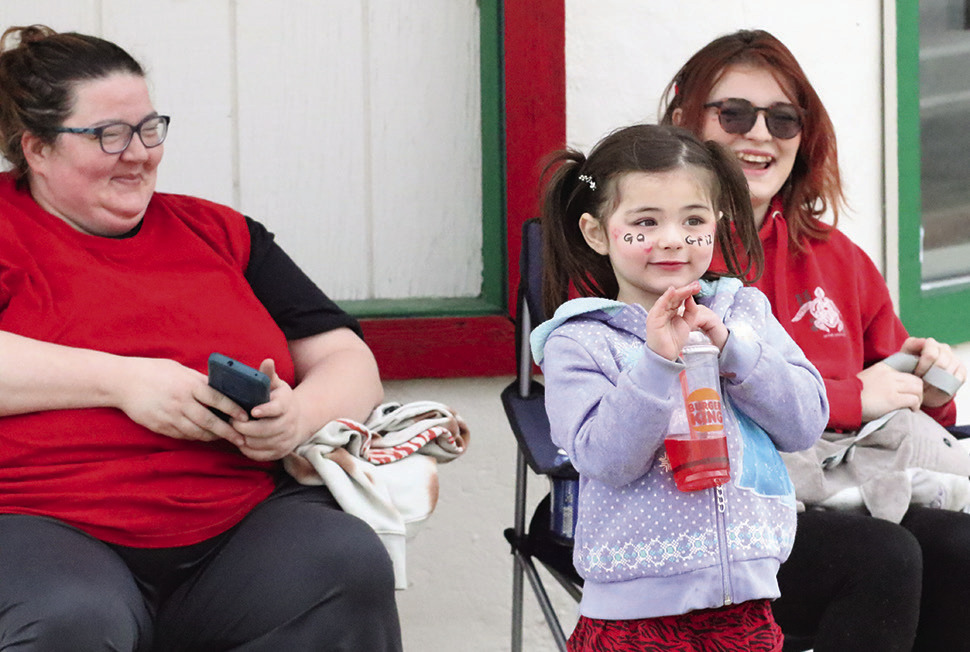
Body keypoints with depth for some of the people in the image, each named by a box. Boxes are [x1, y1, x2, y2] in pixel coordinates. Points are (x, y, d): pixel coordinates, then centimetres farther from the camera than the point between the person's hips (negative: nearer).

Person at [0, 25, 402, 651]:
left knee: (350, 569, -27)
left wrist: (301, 414, -5)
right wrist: (120, 380, -14)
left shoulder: (219, 232, 21)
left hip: (244, 521, 4)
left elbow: (351, 364, 19)